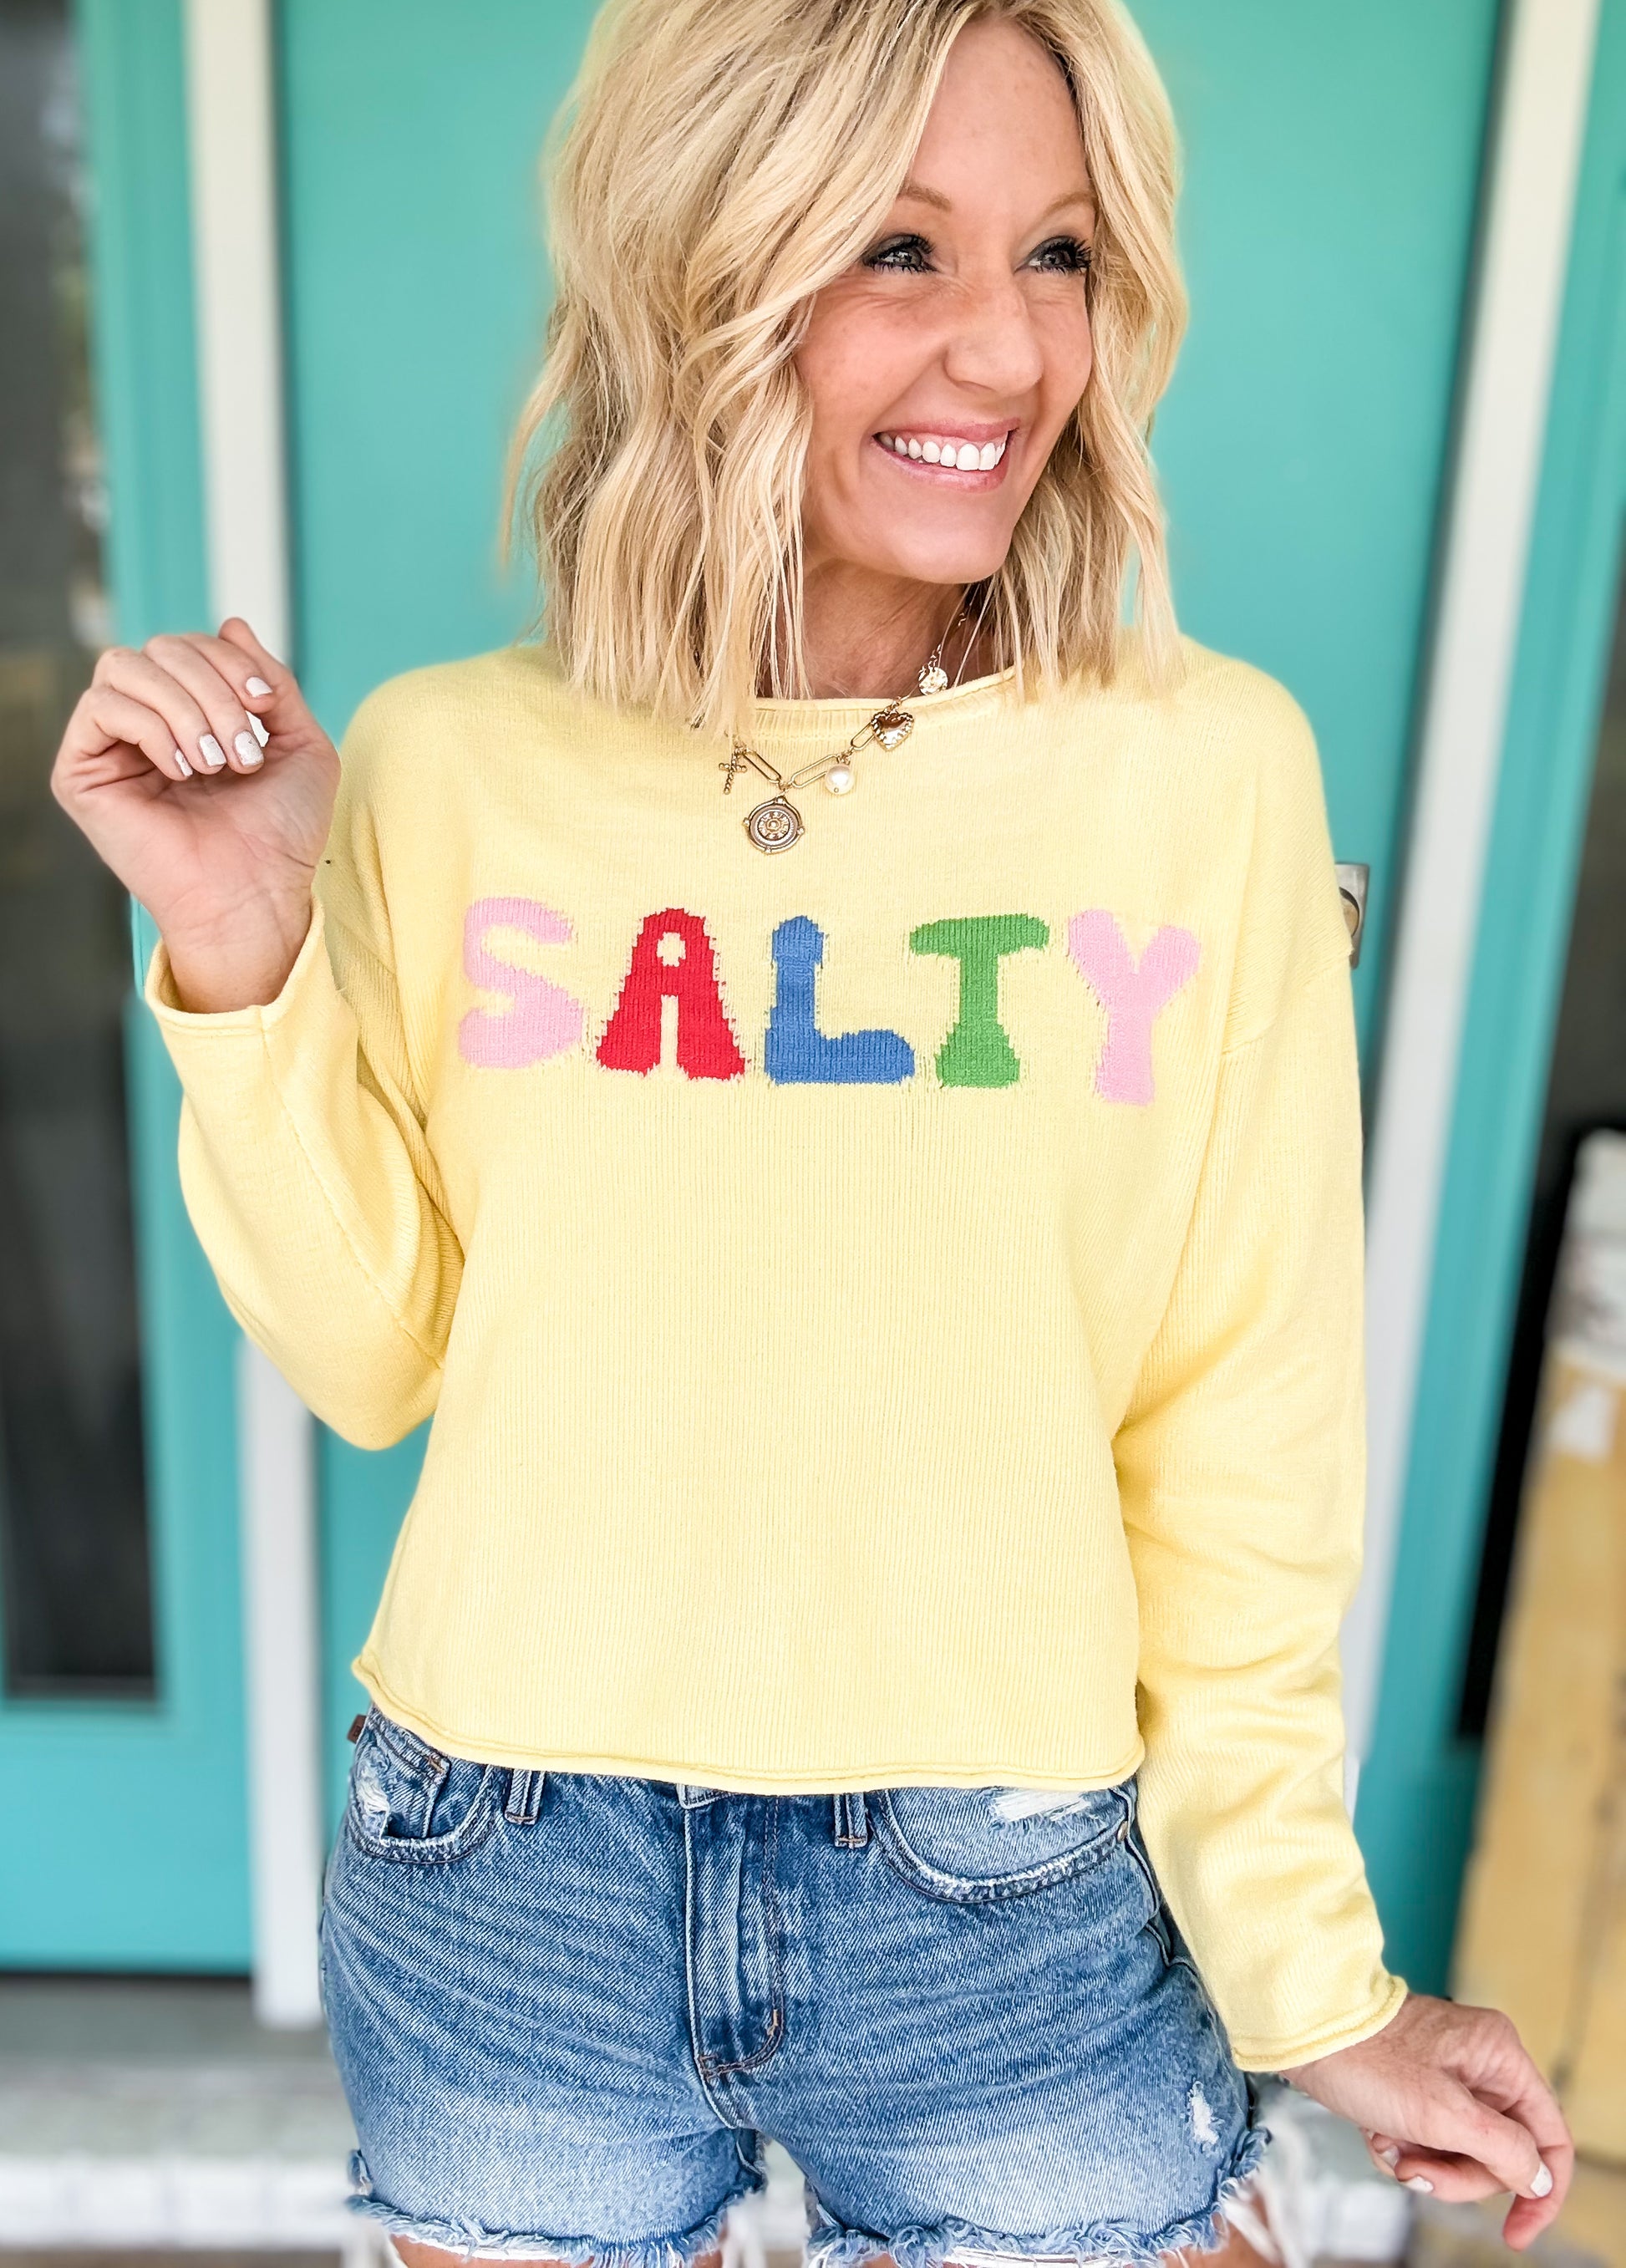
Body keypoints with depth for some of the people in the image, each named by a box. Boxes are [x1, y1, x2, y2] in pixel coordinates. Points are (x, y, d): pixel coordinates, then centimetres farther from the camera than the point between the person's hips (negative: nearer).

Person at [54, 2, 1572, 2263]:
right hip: (507, 1902, 2)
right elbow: (370, 1361, -1)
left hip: (1019, 1914, -1)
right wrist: (241, 962, -15)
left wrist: (1314, 1984, 1)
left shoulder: (1210, 769, -10)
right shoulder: (442, 767, -7)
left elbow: (1244, 1439, -5)